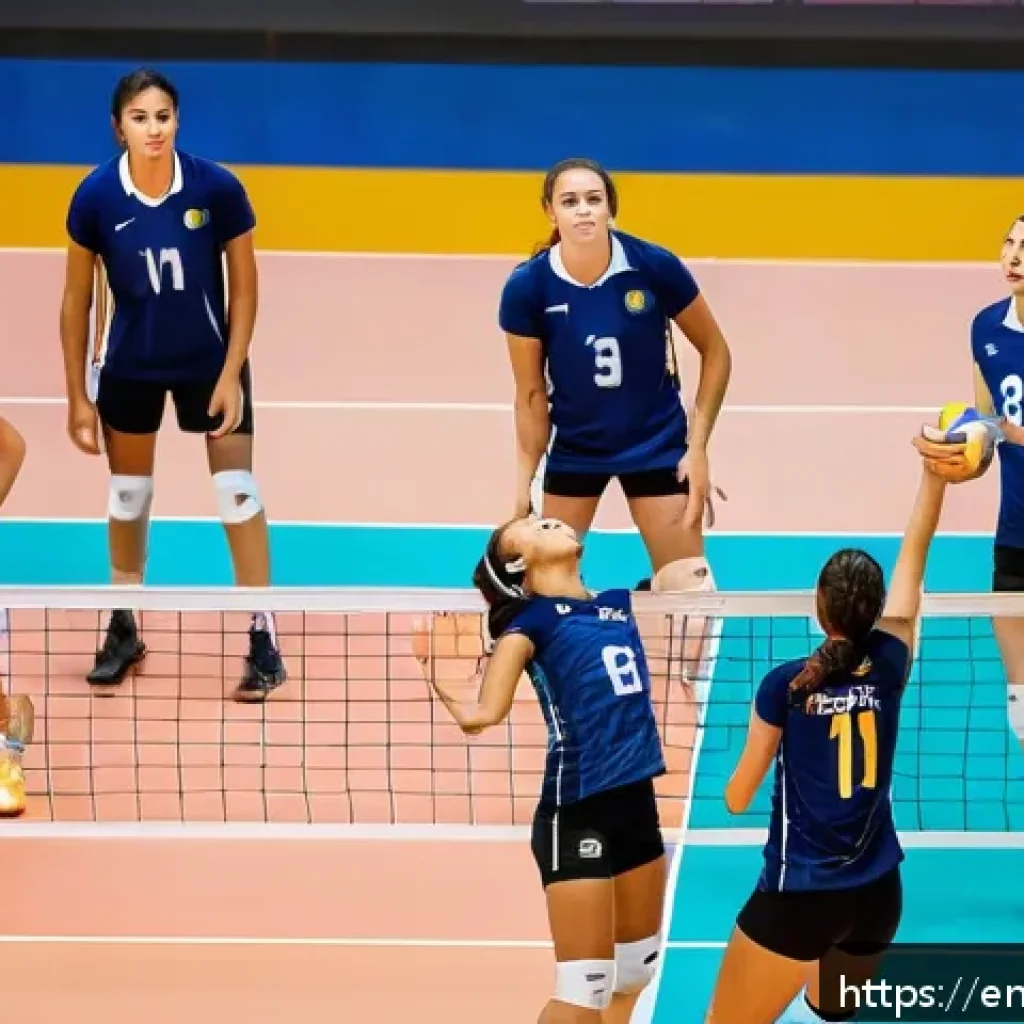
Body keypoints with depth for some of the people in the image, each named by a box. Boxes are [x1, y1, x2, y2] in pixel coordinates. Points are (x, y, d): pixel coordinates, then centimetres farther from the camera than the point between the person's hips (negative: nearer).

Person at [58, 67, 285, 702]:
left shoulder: (218, 189, -20)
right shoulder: (96, 197, -17)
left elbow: (244, 285, -8)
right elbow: (77, 300, -6)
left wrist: (231, 374, -13)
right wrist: (78, 396, -6)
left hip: (210, 362, -1)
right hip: (130, 366, 2)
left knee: (238, 492, -5)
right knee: (128, 494, 13)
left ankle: (264, 639, 1)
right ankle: (125, 630, 28)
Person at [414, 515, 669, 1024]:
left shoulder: (616, 602, 11)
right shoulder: (530, 623, -7)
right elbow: (484, 714, -14)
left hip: (637, 803, 7)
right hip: (575, 815, -7)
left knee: (635, 970, 18)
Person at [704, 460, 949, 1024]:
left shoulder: (786, 683, -13)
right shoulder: (888, 667, -6)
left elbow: (737, 799, -3)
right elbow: (914, 553, 4)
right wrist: (935, 471, 5)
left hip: (799, 897, -5)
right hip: (878, 894, 5)